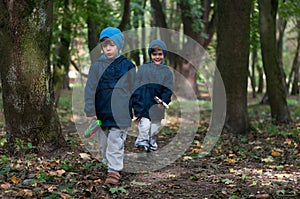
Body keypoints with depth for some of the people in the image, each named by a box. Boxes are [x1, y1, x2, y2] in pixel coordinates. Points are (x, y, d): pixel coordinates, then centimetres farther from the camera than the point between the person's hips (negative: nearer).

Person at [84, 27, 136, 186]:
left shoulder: (127, 66, 2)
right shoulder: (97, 66, 3)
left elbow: (133, 90, 10)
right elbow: (90, 90, 3)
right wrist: (90, 112, -3)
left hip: (120, 113, -2)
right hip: (101, 112, 3)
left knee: (115, 144, -8)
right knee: (104, 144, 11)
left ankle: (114, 172, -5)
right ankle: (110, 166, 27)